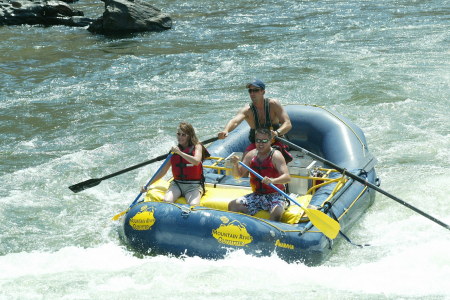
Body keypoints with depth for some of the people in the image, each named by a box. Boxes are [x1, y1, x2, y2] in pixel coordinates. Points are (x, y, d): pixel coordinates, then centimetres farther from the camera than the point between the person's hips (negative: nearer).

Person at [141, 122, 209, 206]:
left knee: (193, 205, -33)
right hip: (177, 184, 3)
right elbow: (163, 171, 15)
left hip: (193, 186, -3)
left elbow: (196, 162, -20)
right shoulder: (174, 150, 12)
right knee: (167, 201, -29)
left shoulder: (197, 147, 3)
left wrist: (179, 152, -23)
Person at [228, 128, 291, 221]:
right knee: (233, 205, -12)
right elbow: (238, 175, 7)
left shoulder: (276, 156, -11)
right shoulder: (251, 155, 4)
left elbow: (287, 177, -22)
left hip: (275, 195, -5)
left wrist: (272, 181, -41)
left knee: (276, 213, -34)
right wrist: (235, 165, -14)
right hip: (256, 195, 5)